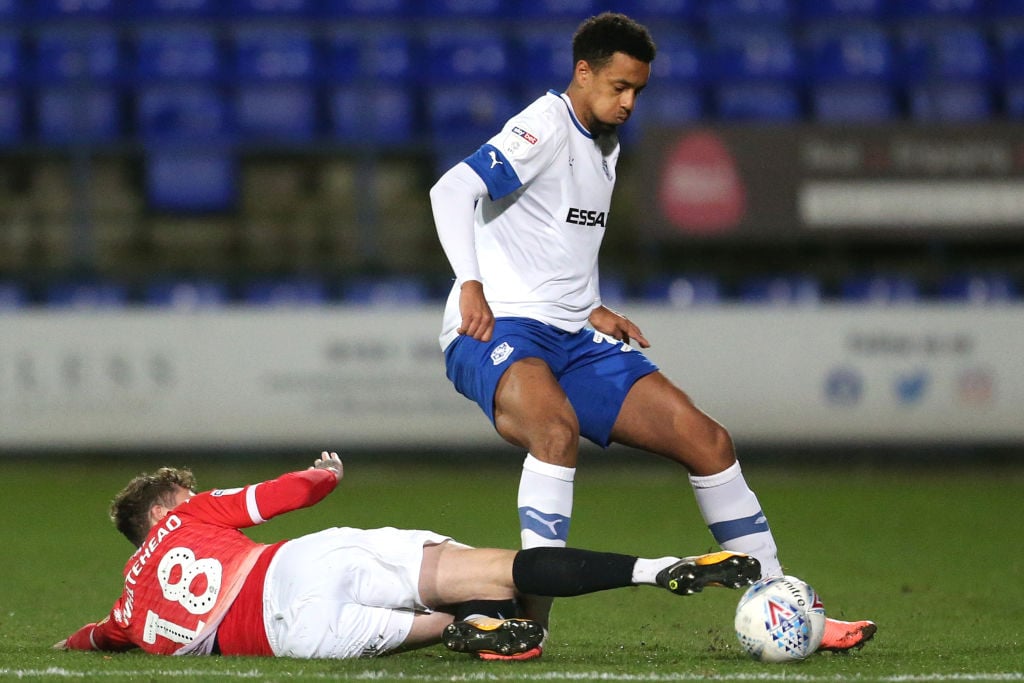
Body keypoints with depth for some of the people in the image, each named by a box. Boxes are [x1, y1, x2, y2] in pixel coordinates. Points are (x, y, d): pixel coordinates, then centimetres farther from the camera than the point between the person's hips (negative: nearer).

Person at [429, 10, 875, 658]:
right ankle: (529, 619, -38)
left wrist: (593, 310, 17)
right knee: (556, 426, -40)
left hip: (574, 338, 9)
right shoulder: (545, 129, -9)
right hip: (497, 329, -9)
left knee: (705, 439, 0)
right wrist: (470, 284, -34)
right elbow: (453, 189, -22)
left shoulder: (606, 144, 19)